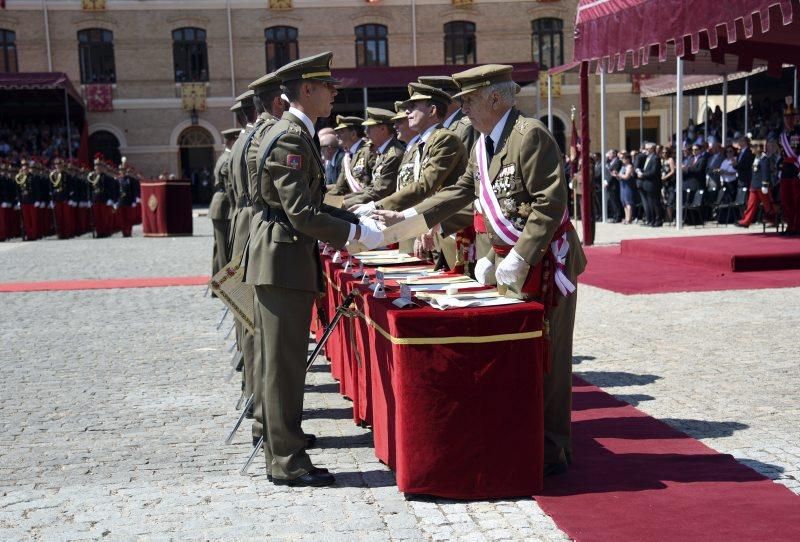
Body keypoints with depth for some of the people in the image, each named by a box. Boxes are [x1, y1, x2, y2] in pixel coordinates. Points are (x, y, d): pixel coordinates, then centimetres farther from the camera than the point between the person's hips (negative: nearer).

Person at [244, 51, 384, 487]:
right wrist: (357, 233, -15)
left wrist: (358, 220, 10)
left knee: (283, 363, 15)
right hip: (283, 260, -10)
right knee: (285, 364, -3)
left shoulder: (296, 134, 16)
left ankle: (280, 454, 26)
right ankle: (287, 463, 5)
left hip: (287, 259, 10)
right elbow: (302, 213, -22)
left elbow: (310, 205, 19)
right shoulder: (290, 139, -17)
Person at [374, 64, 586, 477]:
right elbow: (461, 191, 17)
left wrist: (519, 257, -23)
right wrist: (407, 217, 11)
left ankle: (552, 450, 10)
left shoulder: (530, 135, -17)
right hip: (508, 261, 9)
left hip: (544, 261, -9)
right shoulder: (483, 144, 12)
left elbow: (549, 204, -21)